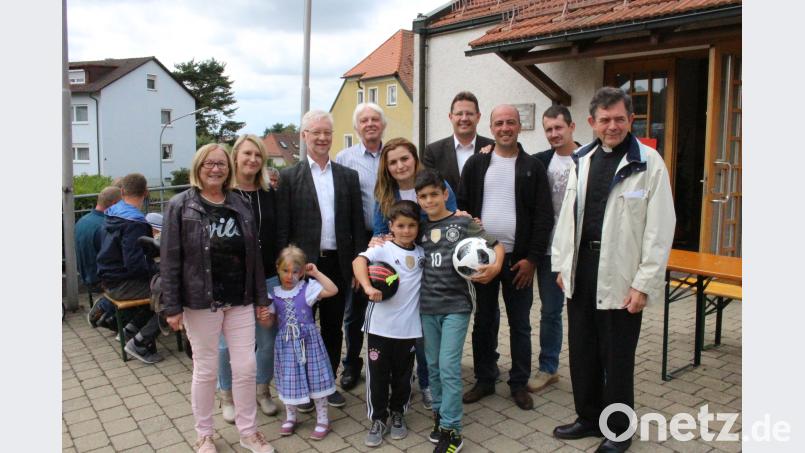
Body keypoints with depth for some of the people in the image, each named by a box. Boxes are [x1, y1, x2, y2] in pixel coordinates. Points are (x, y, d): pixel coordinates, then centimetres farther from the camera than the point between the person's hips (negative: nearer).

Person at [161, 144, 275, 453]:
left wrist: (262, 299, 8)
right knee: (205, 370, 8)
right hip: (200, 302, -3)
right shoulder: (180, 206, -3)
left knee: (246, 367, 6)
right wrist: (172, 306, -11)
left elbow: (254, 254, 9)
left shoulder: (241, 205, 8)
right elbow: (169, 259, -6)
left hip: (240, 301, 3)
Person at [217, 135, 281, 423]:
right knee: (227, 342, 9)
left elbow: (278, 236, 9)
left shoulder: (269, 194, 6)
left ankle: (262, 391, 31)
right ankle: (227, 396, 29)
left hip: (267, 278, 3)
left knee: (268, 340, 9)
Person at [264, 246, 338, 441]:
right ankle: (290, 418, 33)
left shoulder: (308, 288, -9)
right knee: (289, 380, 11)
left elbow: (333, 290, -21)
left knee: (316, 379, 5)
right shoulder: (274, 294, 0)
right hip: (286, 343, 2)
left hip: (308, 341, -2)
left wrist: (316, 273, -17)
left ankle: (322, 420, 19)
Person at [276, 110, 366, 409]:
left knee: (333, 327, 13)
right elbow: (282, 228, -4)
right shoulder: (289, 177, -1)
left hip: (338, 263, 3)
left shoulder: (348, 176, 7)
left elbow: (357, 224, 6)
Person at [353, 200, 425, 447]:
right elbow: (359, 261, -22)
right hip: (379, 325, -3)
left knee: (403, 374, 15)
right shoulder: (382, 248, -7)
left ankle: (398, 414, 34)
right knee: (378, 373, 7)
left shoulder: (422, 253, 8)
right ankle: (378, 419, 23)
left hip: (408, 326, 3)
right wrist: (368, 288, -39)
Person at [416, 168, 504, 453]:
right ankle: (440, 414, 31)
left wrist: (495, 267, -17)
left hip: (456, 306, -4)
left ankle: (451, 430, 4)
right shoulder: (420, 228, 8)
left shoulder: (463, 223, -4)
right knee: (433, 366, 13)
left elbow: (495, 246, 0)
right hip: (427, 306, 5)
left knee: (449, 367, -7)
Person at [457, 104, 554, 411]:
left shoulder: (533, 167, 1)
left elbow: (544, 216, -3)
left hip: (518, 259, -1)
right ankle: (484, 379, 26)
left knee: (520, 325, 9)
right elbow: (461, 208, 4)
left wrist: (531, 259, -9)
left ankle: (519, 384, 23)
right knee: (483, 322, 11)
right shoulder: (476, 164, 5)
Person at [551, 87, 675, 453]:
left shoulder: (648, 163, -8)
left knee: (617, 357, 6)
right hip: (581, 268, 6)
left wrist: (644, 284, -15)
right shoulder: (581, 161, 9)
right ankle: (588, 417, 33)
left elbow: (660, 228, -11)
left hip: (621, 276, -5)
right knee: (581, 350, 15)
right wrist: (561, 265, 10)